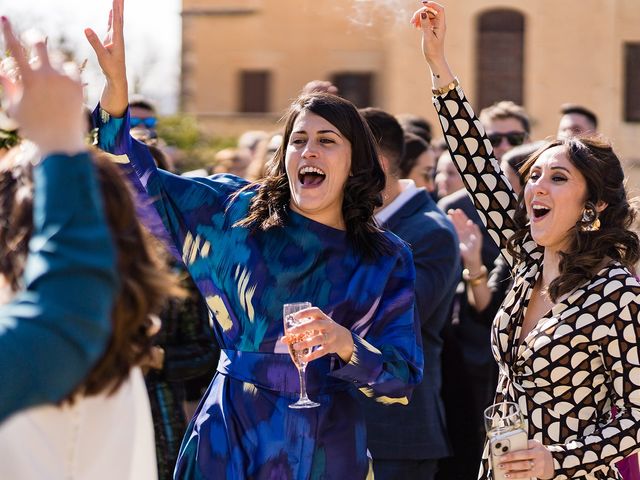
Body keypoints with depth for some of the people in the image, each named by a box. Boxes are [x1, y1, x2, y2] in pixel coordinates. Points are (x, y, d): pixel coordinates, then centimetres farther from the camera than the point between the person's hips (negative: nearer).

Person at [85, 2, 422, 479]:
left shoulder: (387, 260, -3)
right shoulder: (240, 212, 0)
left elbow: (403, 378, -6)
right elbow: (140, 181, 1)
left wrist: (346, 344, -26)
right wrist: (116, 81, -12)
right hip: (232, 439, 1)